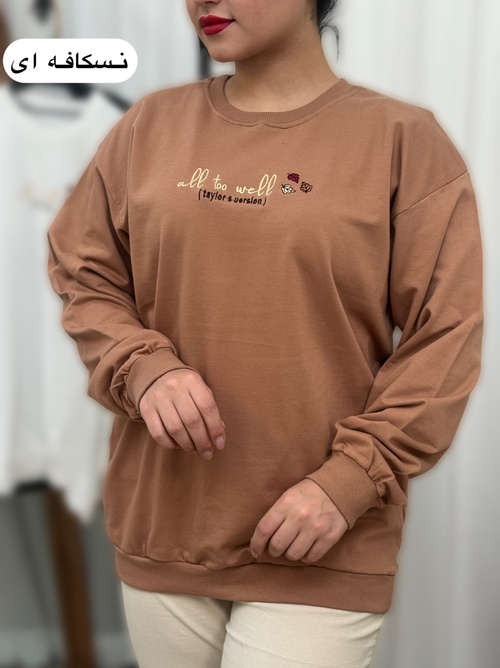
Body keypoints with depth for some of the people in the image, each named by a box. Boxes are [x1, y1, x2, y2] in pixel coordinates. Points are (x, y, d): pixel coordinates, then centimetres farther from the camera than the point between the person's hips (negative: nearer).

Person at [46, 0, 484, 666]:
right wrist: (143, 368, -9)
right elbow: (83, 278, 10)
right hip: (160, 531, 3)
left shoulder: (404, 138, -4)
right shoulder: (149, 126, 6)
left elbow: (446, 340, -6)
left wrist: (351, 480, -14)